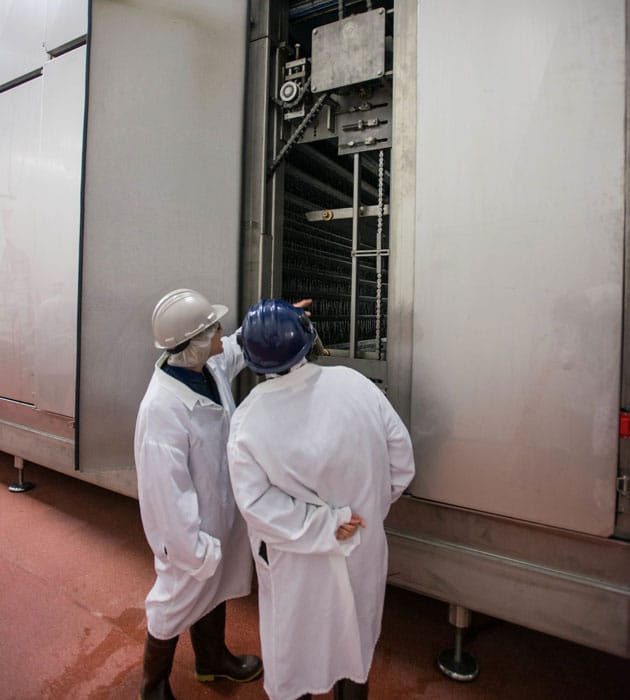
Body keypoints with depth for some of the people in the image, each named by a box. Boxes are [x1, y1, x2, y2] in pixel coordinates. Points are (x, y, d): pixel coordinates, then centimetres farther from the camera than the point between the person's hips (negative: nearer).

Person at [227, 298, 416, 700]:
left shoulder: (248, 419, -21)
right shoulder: (354, 384, -18)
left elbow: (256, 503, -21)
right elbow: (401, 460, -11)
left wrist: (324, 527, -15)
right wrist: (371, 509, 2)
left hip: (298, 561, -2)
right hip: (363, 546, 2)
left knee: (296, 644, 25)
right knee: (354, 635, 29)